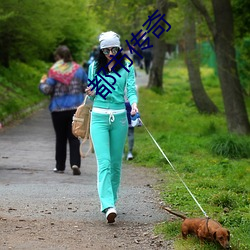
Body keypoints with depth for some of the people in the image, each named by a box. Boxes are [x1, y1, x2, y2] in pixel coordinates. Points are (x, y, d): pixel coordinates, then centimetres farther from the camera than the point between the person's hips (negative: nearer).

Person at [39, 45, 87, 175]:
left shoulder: (54, 71, -9)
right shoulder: (78, 69, 2)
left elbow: (47, 90, -11)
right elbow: (86, 87, 5)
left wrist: (42, 83, 10)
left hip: (58, 109, -2)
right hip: (76, 108, 2)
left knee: (60, 138, 10)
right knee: (74, 137, 3)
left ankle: (60, 166, 16)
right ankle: (75, 163, -14)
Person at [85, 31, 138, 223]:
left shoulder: (127, 67, 4)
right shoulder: (94, 67, 7)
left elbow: (131, 89, -4)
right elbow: (93, 94, 15)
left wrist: (134, 104, -25)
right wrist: (91, 93, -9)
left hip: (119, 117, 1)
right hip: (99, 117, -1)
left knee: (116, 163, 8)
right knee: (104, 162, -13)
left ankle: (111, 199, 23)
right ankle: (108, 206, -23)